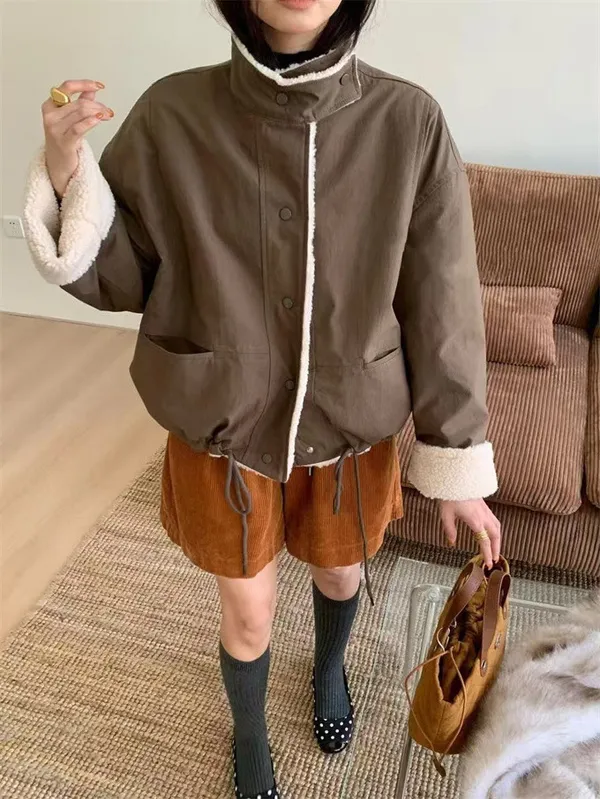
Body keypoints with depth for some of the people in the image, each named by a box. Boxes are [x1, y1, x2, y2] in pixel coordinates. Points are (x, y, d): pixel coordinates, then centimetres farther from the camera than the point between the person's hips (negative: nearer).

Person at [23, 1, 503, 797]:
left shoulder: (409, 123, -15)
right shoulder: (173, 115, -14)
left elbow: (441, 306, -9)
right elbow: (120, 276, -5)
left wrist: (457, 466, -4)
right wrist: (66, 171, -24)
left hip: (351, 430, 1)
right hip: (225, 428, 0)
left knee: (341, 572, 27)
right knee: (248, 615, 18)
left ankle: (331, 667, 65)